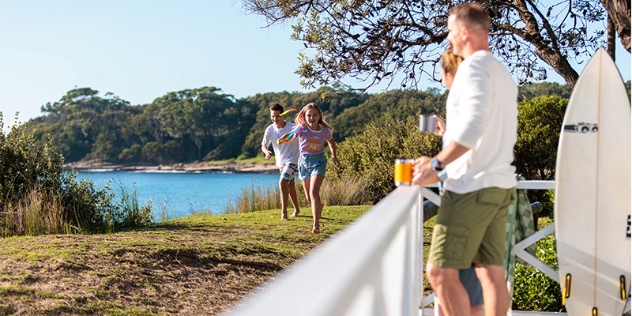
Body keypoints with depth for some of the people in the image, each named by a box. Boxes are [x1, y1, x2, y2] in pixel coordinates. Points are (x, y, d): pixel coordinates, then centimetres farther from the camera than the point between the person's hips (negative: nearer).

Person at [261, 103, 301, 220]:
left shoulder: (292, 127, -20)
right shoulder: (270, 129, -8)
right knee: (290, 185, 20)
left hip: (292, 160, -6)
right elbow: (264, 145, -11)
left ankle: (284, 212, -19)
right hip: (280, 161, 6)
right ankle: (297, 209, 38)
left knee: (282, 182, -23)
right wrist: (267, 152, -32)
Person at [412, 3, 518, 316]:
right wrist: (450, 133, 23)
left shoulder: (474, 66, -11)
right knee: (491, 271, 8)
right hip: (500, 184, 10)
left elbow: (474, 124, -24)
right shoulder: (502, 72, 18)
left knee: (440, 271, -8)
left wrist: (437, 164, -20)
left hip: (472, 186, -10)